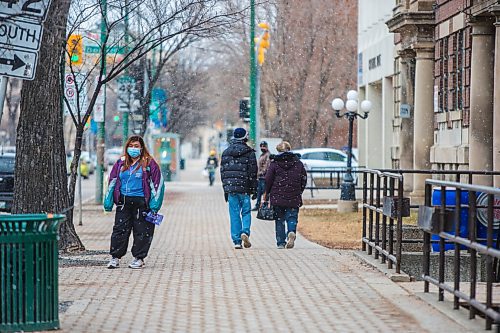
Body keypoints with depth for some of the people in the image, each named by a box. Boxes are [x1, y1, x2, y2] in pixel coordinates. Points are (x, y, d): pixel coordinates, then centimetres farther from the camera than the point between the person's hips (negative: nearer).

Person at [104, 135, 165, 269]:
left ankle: (139, 258, 12)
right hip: (123, 202, 4)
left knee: (142, 231, 1)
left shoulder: (149, 163, -1)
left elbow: (157, 183, -2)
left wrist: (154, 204, -8)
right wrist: (108, 201, 10)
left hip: (141, 202, -3)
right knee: (119, 229, 3)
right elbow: (112, 182, 16)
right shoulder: (121, 163, 11)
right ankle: (115, 257, 9)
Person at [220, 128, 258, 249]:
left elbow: (223, 172, 12)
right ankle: (245, 232, -15)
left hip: (230, 188, 3)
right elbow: (253, 172, -3)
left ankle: (237, 241, 2)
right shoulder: (249, 152, -2)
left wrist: (225, 190, 16)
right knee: (246, 212, 8)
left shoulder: (225, 153, 10)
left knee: (234, 215, 5)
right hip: (244, 188, -3)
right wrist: (254, 190, 2)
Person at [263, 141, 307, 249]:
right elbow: (304, 179, 8)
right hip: (294, 198, 1)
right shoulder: (298, 163, 5)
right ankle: (292, 232, -24)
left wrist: (266, 193, 10)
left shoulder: (274, 163, -1)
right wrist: (299, 192, 19)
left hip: (277, 197, -1)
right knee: (292, 217, 6)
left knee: (279, 220, 8)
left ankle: (281, 243, 7)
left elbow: (268, 179, -2)